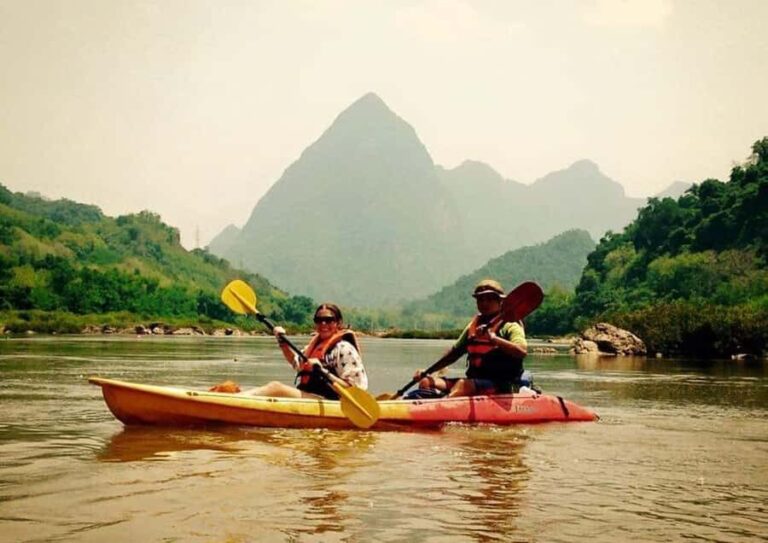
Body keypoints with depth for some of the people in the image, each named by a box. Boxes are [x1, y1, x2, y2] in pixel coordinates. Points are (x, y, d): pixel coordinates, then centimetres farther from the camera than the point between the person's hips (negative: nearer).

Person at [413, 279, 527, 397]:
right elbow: (455, 352, 23)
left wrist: (493, 338, -29)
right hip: (474, 380, 7)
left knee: (463, 384, -35)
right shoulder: (474, 325, 18)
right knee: (426, 382, -9)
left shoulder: (510, 325, -2)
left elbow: (522, 351, -20)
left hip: (501, 386, -7)